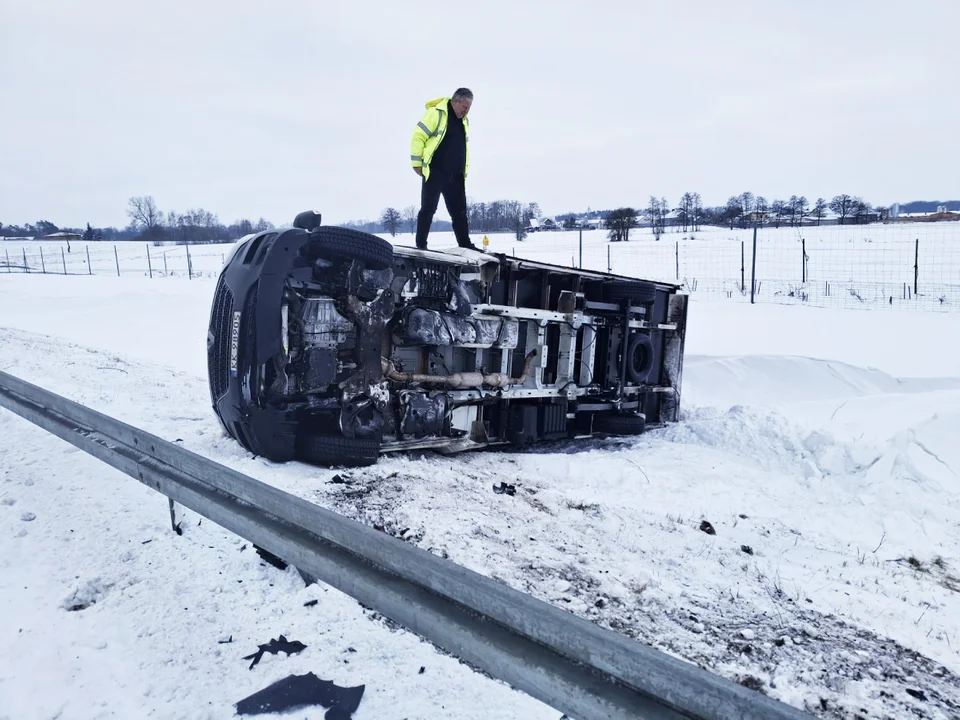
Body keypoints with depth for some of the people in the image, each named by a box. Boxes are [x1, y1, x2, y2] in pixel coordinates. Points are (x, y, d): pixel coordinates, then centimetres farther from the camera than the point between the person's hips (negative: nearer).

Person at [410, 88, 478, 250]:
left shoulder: (464, 120, 15)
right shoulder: (436, 113, -8)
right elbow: (418, 136, -10)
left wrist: (464, 171, 22)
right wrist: (417, 163, -11)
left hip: (455, 176, 7)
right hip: (435, 173, -7)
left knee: (459, 211, 8)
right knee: (428, 209, -3)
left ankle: (465, 244, 14)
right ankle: (421, 244, 3)